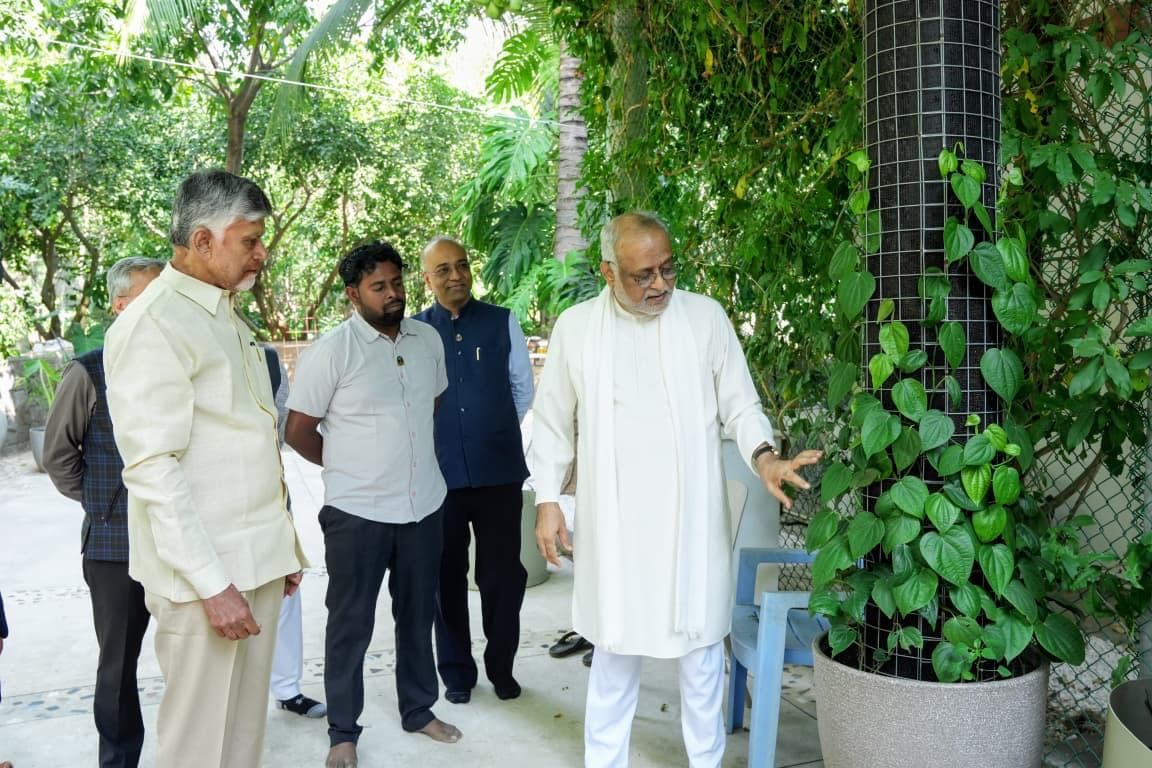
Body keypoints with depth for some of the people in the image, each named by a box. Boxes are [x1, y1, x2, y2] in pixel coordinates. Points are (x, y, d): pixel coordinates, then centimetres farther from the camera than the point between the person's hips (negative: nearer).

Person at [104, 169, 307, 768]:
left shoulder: (229, 320, 16)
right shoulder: (153, 324, -12)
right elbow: (152, 468, -18)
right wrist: (212, 583, -20)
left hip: (257, 563, 8)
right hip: (204, 575, -8)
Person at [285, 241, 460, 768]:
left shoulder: (428, 339, 3)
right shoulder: (331, 351, -12)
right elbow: (298, 431, -7)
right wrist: (346, 467, 4)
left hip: (424, 505, 5)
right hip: (356, 511, -5)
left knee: (418, 615, 18)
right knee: (351, 623, 8)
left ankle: (418, 710, 35)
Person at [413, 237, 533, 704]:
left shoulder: (502, 323, 1)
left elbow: (523, 389, 9)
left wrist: (494, 432, 11)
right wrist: (435, 437, 2)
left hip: (499, 471, 0)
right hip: (440, 473, 0)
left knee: (503, 573, 7)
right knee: (448, 576, 12)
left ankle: (501, 666, 27)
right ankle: (456, 671, 28)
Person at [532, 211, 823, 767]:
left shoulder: (706, 317, -2)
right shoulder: (576, 326, 0)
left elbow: (739, 403, 2)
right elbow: (552, 422, 8)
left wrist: (764, 456, -17)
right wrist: (547, 499, 5)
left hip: (690, 518, 0)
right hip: (614, 520, 1)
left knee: (700, 644, 10)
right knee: (616, 646, 12)